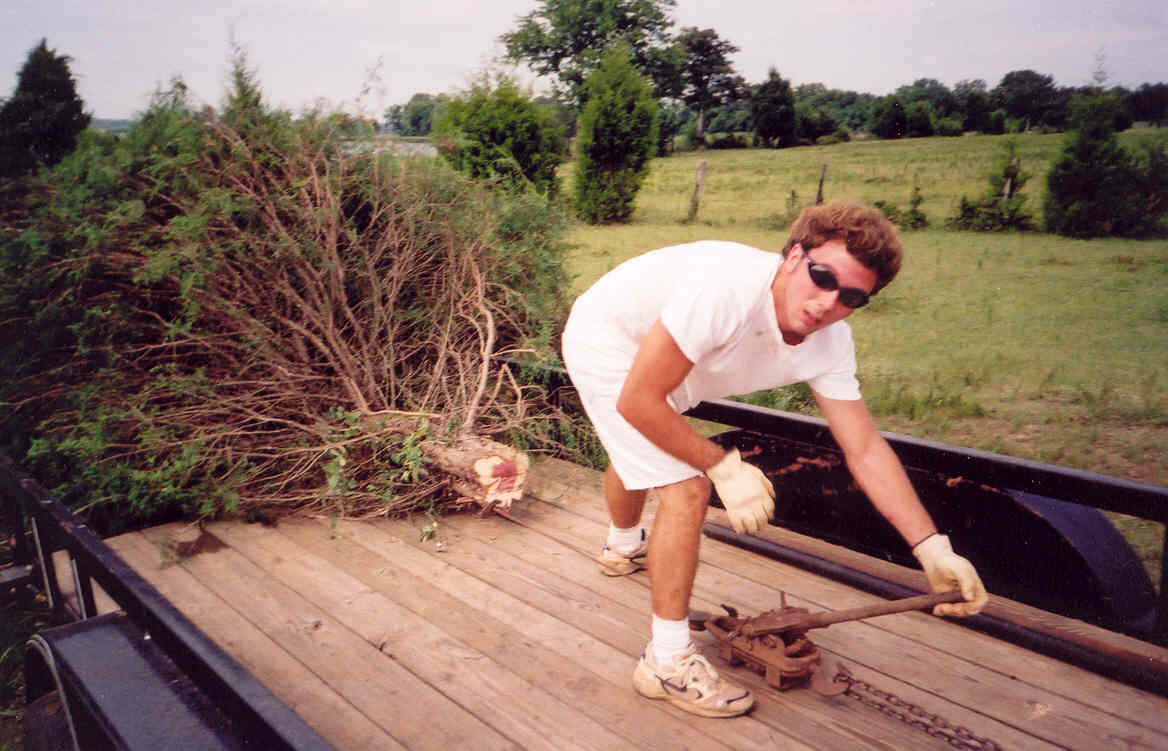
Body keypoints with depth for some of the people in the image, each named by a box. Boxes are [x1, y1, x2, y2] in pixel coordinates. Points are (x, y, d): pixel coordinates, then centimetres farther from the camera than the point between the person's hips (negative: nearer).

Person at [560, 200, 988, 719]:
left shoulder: (829, 344, -19)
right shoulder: (727, 289, -41)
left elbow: (864, 449, -14)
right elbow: (637, 400, -35)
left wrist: (933, 549, -19)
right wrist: (723, 467, -30)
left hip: (643, 348, 8)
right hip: (603, 339, -7)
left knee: (639, 458, 33)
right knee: (685, 490, -19)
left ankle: (623, 548, 67)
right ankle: (667, 663, -3)